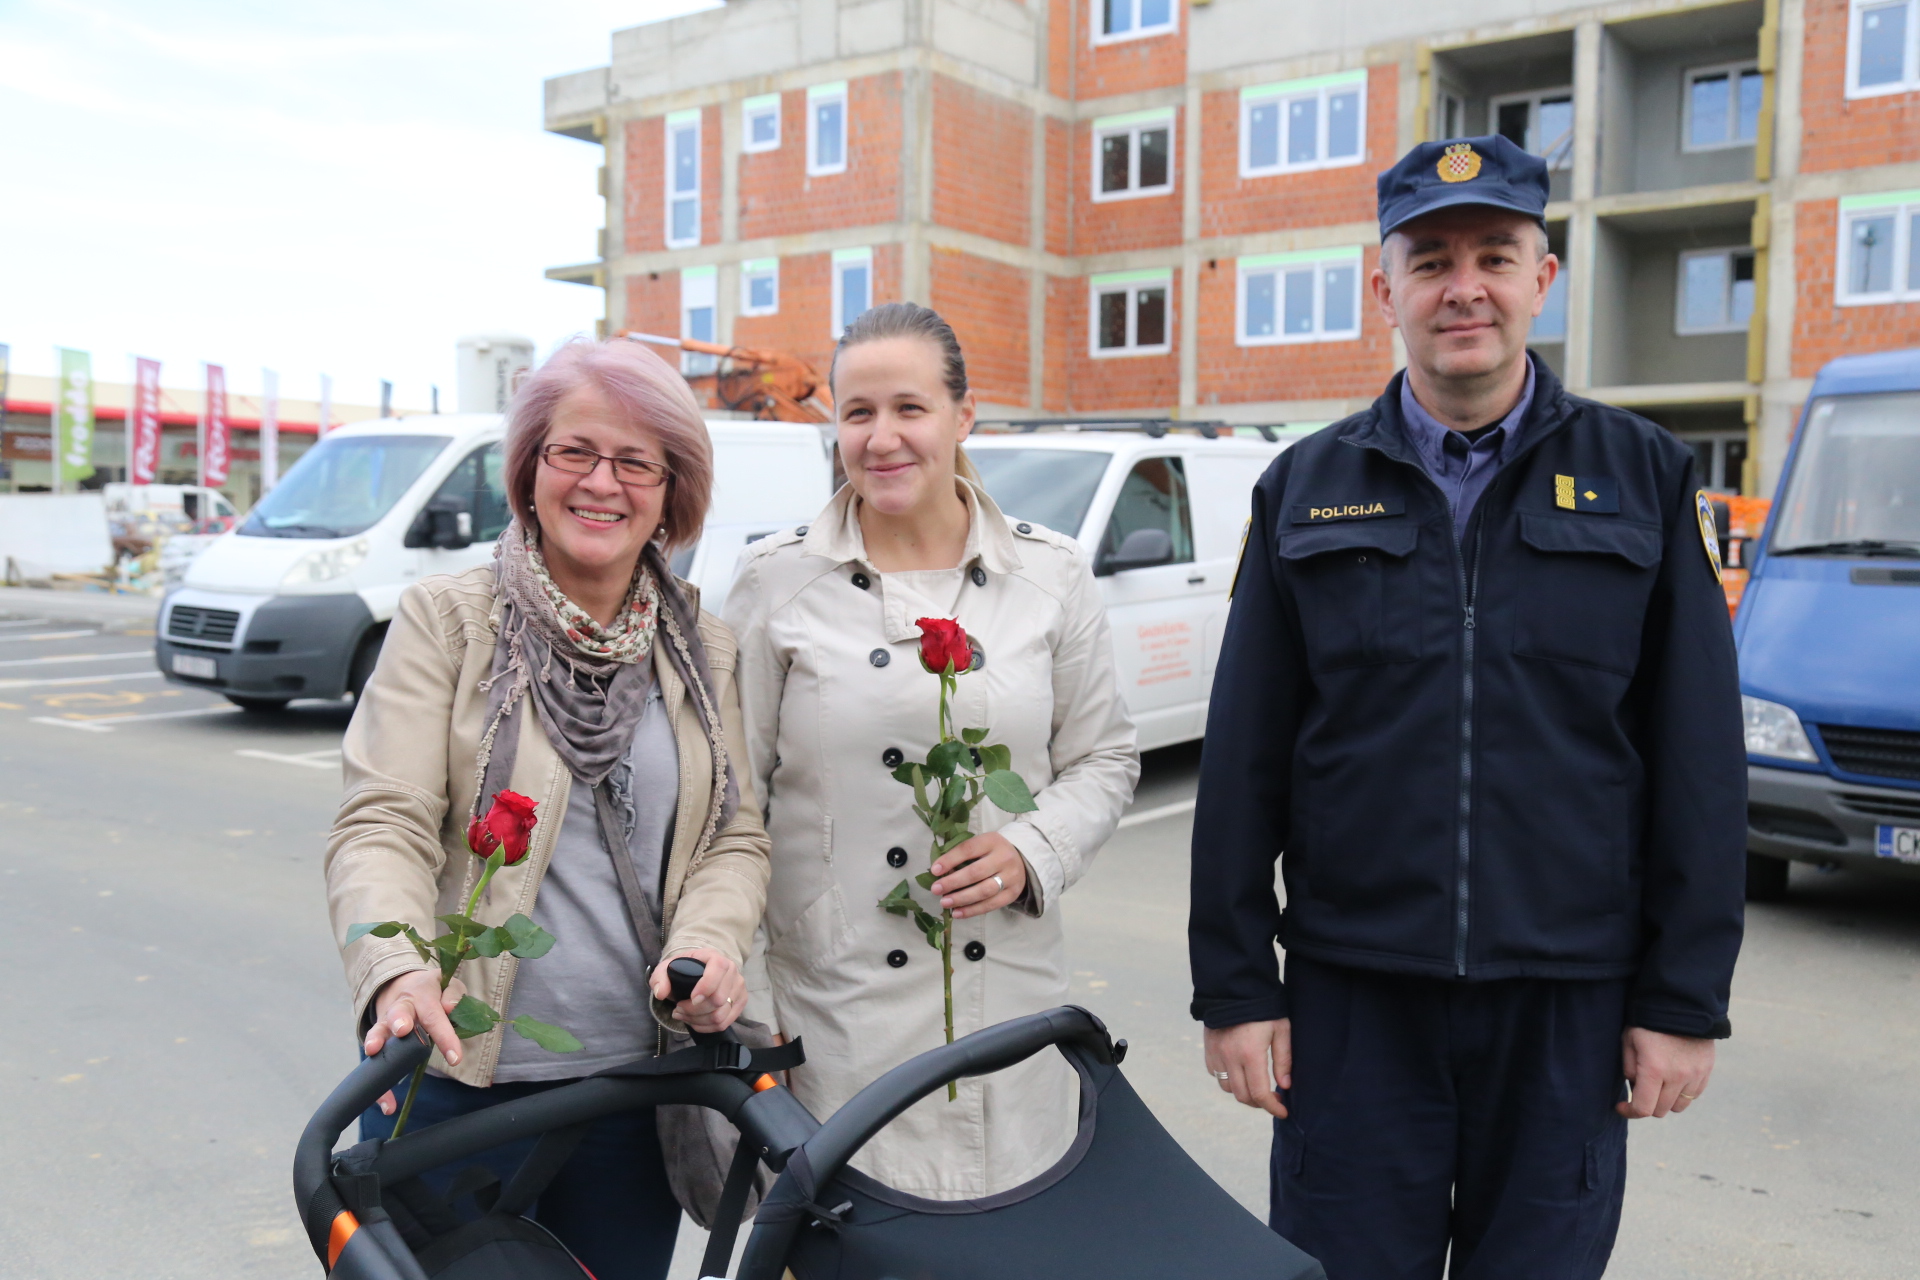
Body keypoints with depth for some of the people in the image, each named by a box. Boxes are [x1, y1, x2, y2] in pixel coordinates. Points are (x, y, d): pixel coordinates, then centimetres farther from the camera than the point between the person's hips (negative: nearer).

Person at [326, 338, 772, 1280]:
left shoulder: (704, 648, 6)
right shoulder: (444, 618, -4)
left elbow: (737, 836, 7)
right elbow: (381, 825, -11)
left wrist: (709, 940, -13)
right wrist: (398, 972, -29)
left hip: (636, 1085, 3)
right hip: (457, 1076, -3)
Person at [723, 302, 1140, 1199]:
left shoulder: (1051, 572, 3)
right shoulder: (777, 580, 0)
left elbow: (1104, 757, 10)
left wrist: (1031, 853, -9)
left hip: (1011, 995, 2)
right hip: (839, 1005, -1)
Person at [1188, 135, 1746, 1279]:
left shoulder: (1645, 478, 3)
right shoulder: (1305, 490, 4)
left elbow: (1701, 763, 2)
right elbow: (1244, 762, 3)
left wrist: (1686, 1001, -1)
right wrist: (1235, 988, 0)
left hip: (1569, 1002, 0)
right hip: (1352, 997, 0)